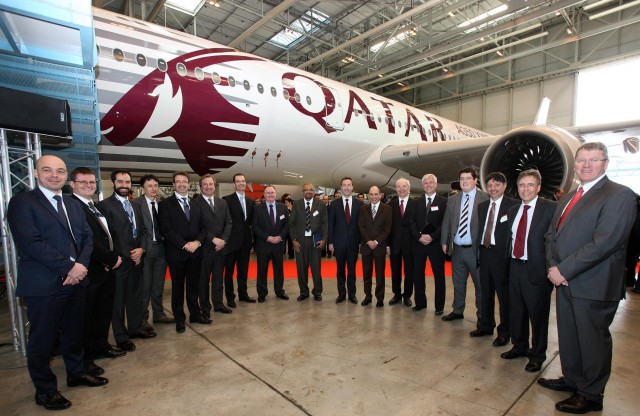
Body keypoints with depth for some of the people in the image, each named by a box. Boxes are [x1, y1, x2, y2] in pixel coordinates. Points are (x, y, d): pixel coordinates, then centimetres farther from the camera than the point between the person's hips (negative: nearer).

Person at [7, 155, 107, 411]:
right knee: (42, 339, 10)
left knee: (74, 332, 19)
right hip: (43, 284, -6)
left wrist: (81, 264, -10)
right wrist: (67, 268, -18)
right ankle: (45, 390, 27)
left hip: (76, 280, 6)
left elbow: (87, 236, 7)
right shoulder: (22, 202, -8)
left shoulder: (74, 205, 12)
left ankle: (76, 373, 37)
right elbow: (30, 243, -18)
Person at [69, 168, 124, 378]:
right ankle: (86, 358, 22)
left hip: (107, 268, 9)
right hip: (90, 271, -9)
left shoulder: (97, 207, 14)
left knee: (104, 311, 21)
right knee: (86, 316, 7)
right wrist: (112, 258, -14)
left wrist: (112, 258, 0)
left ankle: (102, 345, 38)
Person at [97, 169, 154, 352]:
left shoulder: (135, 206, 14)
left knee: (136, 296, 15)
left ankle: (135, 328, 31)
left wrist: (141, 249, -4)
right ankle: (121, 336, 21)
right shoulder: (104, 205, -8)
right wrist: (127, 255, -13)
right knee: (118, 299, 7)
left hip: (136, 258, 6)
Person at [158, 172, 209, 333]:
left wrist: (197, 242, -10)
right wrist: (184, 245, -17)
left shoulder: (196, 204, 12)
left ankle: (195, 314, 27)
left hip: (195, 251, 3)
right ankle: (179, 319, 24)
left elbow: (203, 227, 8)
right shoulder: (165, 204, -2)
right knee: (177, 287, 10)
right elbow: (166, 230, -11)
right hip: (176, 252, -3)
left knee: (194, 285, 13)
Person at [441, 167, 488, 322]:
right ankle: (458, 311, 32)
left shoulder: (485, 198, -6)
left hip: (475, 249, -4)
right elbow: (446, 222, 10)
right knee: (458, 283, 17)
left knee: (480, 284, 8)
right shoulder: (452, 199, 9)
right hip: (457, 248, 5)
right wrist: (445, 242, 4)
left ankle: (482, 316, 25)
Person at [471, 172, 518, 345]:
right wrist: (478, 251, 6)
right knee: (486, 293, 16)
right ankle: (486, 326, 31)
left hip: (501, 255, -6)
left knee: (504, 295, 5)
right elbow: (480, 230, 12)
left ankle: (504, 332, 20)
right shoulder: (482, 206, 13)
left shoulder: (513, 205, -6)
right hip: (484, 253, 6)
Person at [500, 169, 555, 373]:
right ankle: (519, 346, 39)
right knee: (516, 312, 18)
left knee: (538, 315, 9)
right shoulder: (512, 211, 11)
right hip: (515, 267, 6)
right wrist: (508, 264, 6)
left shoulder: (551, 208, -9)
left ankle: (537, 355, 29)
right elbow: (510, 240, 11)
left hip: (537, 270, -6)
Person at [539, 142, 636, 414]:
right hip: (565, 281, 7)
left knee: (592, 341, 9)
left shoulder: (619, 195, -11)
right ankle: (572, 380, 39)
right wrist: (553, 266, -4)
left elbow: (604, 242, -21)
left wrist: (564, 270, -19)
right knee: (568, 336, 20)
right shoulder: (568, 198, 14)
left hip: (593, 286, -7)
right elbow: (552, 234, 12)